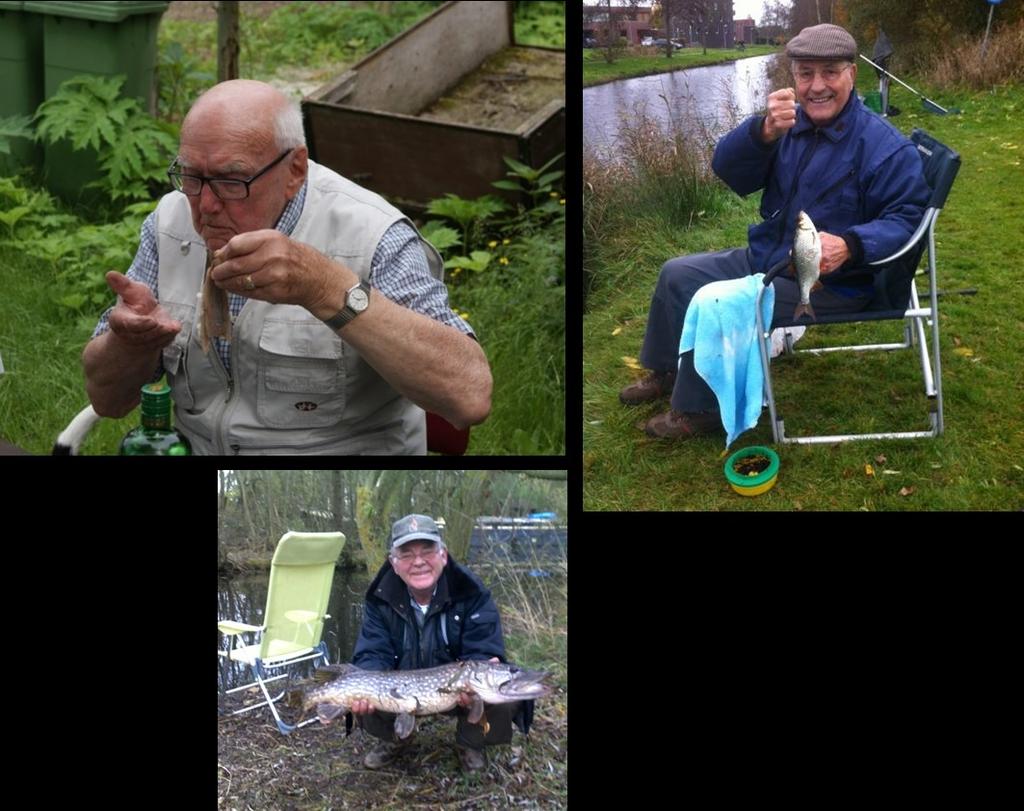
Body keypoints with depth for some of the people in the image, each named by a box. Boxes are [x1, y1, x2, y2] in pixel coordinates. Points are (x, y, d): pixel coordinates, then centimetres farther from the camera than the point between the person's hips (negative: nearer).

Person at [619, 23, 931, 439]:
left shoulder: (884, 146, -18)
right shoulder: (789, 123, -1)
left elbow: (904, 217, -21)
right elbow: (727, 168, -15)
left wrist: (850, 246, -40)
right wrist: (764, 130, -37)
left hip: (827, 281, -8)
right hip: (765, 258, 8)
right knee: (677, 274, 10)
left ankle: (700, 410, -4)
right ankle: (667, 371, 29)